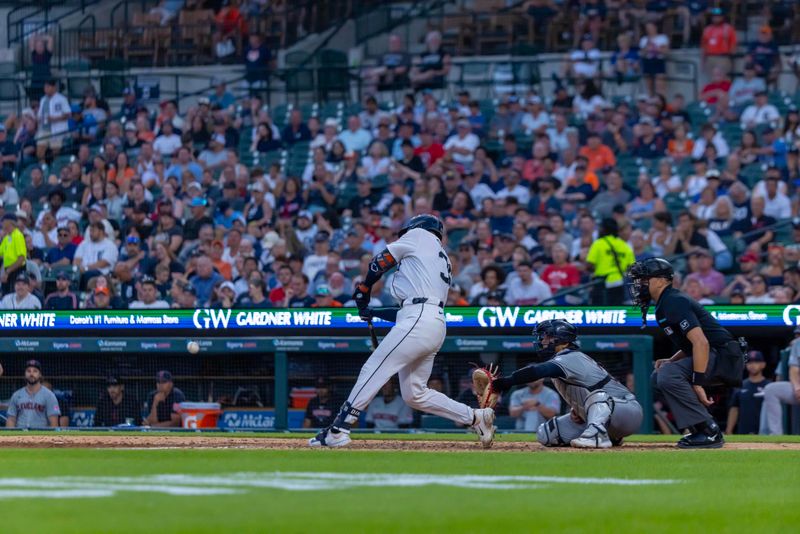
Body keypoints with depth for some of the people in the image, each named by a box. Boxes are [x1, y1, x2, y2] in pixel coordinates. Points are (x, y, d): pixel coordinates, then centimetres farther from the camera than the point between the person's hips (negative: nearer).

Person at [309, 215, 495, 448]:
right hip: (437, 326, 9)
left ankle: (338, 430, -18)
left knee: (373, 370, -12)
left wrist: (364, 289, 21)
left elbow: (380, 262, 6)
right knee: (414, 394, 12)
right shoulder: (444, 261, 31)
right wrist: (373, 312, 28)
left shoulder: (420, 235, 10)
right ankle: (475, 417, 9)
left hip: (418, 321, -9)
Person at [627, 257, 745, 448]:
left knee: (668, 375, -25)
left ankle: (710, 432, -21)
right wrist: (671, 361, 8)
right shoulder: (664, 305, 18)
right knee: (659, 375, 15)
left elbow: (701, 342, -26)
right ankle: (699, 431, 10)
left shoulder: (675, 303, -15)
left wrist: (698, 384, -28)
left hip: (724, 357, -11)